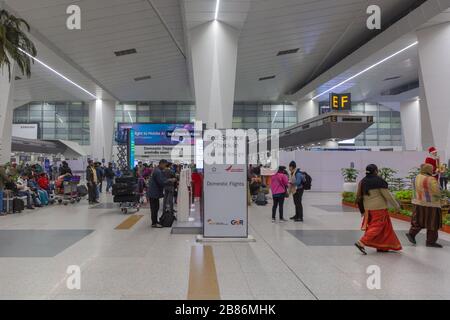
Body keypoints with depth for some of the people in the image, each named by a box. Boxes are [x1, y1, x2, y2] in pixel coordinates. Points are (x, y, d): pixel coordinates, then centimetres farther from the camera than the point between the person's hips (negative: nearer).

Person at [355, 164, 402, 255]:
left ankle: (382, 247, 22)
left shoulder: (363, 181, 6)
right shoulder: (379, 181, -13)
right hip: (379, 208, -7)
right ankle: (361, 242, -14)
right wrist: (396, 205, 0)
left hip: (368, 208, 7)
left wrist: (362, 210, 17)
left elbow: (359, 197, 8)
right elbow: (387, 195, -11)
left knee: (385, 226, 18)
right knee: (377, 227, -2)